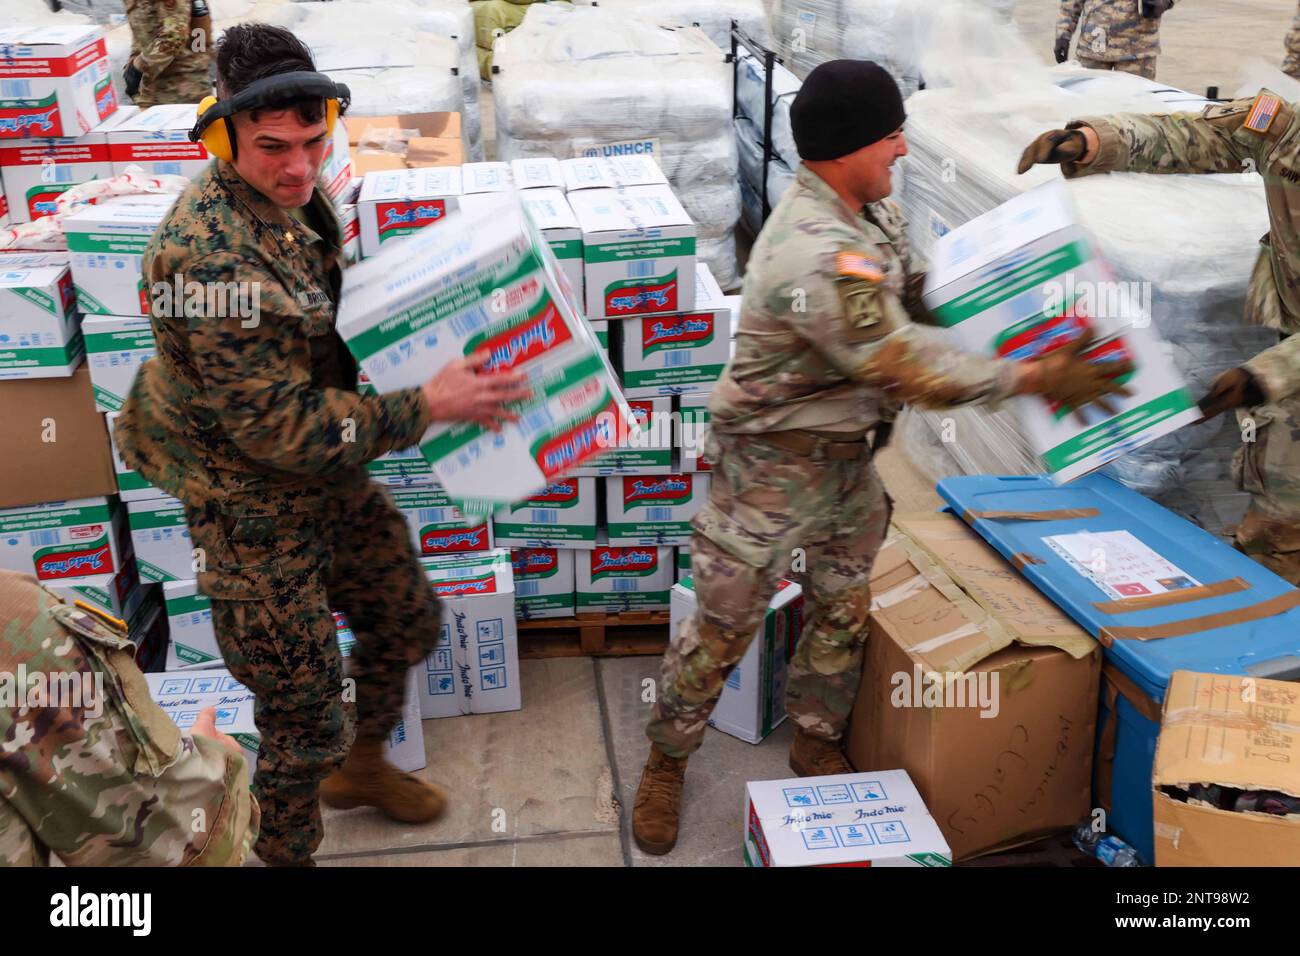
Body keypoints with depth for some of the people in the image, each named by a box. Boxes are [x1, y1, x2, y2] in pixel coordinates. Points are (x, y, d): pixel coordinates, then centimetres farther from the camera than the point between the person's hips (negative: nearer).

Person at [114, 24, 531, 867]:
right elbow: (279, 426, -28)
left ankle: (361, 765, 50)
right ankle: (286, 852, 34)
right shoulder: (209, 256, -31)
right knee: (304, 716, 6)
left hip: (330, 476, 9)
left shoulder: (288, 196, -3)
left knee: (407, 617, 23)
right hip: (257, 507, -8)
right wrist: (428, 407, -26)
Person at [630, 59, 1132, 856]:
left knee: (845, 609, 19)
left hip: (849, 451, 9)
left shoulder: (871, 209, -1)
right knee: (726, 624, 5)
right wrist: (1037, 379, -24)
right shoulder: (815, 255, -31)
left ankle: (816, 745, 40)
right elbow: (908, 370, -29)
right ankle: (666, 764, 25)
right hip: (778, 462, -9)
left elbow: (909, 297, 13)